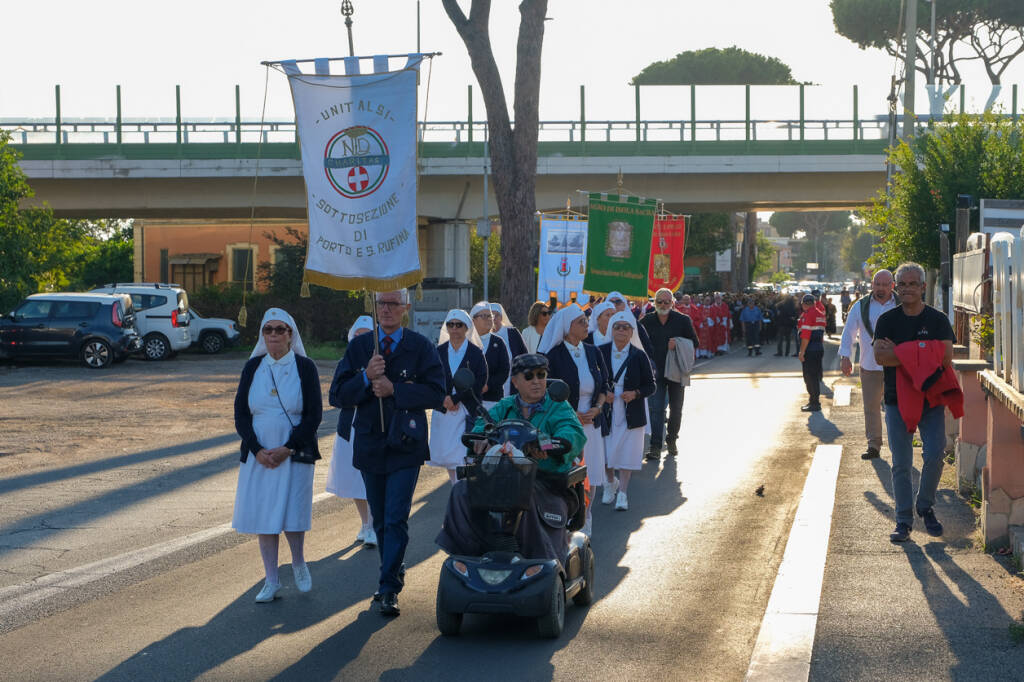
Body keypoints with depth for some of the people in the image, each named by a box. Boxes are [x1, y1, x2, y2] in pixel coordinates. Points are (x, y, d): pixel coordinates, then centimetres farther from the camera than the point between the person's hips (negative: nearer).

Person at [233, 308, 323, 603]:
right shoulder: (253, 367, 5)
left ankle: (298, 565, 24)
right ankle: (271, 580, 12)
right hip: (259, 455, 3)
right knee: (263, 515, 3)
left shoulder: (305, 367, -2)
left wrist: (287, 448, -14)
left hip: (294, 454, -3)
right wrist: (257, 450, -10)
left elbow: (314, 415, -5)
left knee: (291, 513, -4)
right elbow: (240, 413, 4)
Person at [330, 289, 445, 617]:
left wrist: (394, 389, -18)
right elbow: (338, 395, -1)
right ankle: (393, 574, 29)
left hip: (405, 445, -3)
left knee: (396, 519, -11)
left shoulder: (421, 347, -1)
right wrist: (366, 377, -18)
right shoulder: (358, 347, 6)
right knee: (380, 520, 13)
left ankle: (389, 588, -9)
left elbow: (435, 392, -10)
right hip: (370, 444, 4)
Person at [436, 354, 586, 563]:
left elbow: (573, 433, -15)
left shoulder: (559, 408, 6)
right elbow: (483, 425, 2)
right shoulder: (505, 407, 19)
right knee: (463, 492, -19)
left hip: (547, 484, -4)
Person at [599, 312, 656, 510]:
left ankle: (622, 493, 8)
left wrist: (635, 393, -15)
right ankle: (610, 482, 36)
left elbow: (650, 386, 3)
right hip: (606, 412, 1)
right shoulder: (600, 352, 1)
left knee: (626, 453, -2)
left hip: (630, 414, -1)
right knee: (606, 451, 8)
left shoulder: (639, 356, -1)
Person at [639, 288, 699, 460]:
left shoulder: (683, 320, -2)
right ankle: (655, 446, -10)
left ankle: (671, 440, 30)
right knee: (656, 409, -9)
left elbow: (694, 343, 2)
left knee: (676, 409, 11)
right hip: (656, 372, 0)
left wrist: (678, 345, -16)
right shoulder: (646, 321, 3)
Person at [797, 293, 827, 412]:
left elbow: (806, 335, -18)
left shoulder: (808, 314, -13)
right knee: (815, 376, 16)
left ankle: (814, 403, -3)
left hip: (810, 349, -9)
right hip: (820, 348, 9)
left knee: (810, 377, -4)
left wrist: (802, 352, -17)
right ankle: (814, 401, 24)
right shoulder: (820, 313, 14)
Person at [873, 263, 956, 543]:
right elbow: (880, 356, -10)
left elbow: (946, 357, -10)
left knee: (934, 455, -11)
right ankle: (903, 520, 10)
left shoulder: (938, 320, 3)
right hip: (897, 400, 1)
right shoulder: (887, 320, 4)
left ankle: (925, 507, 13)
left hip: (931, 399, -1)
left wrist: (898, 353, -13)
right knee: (901, 463, 2)